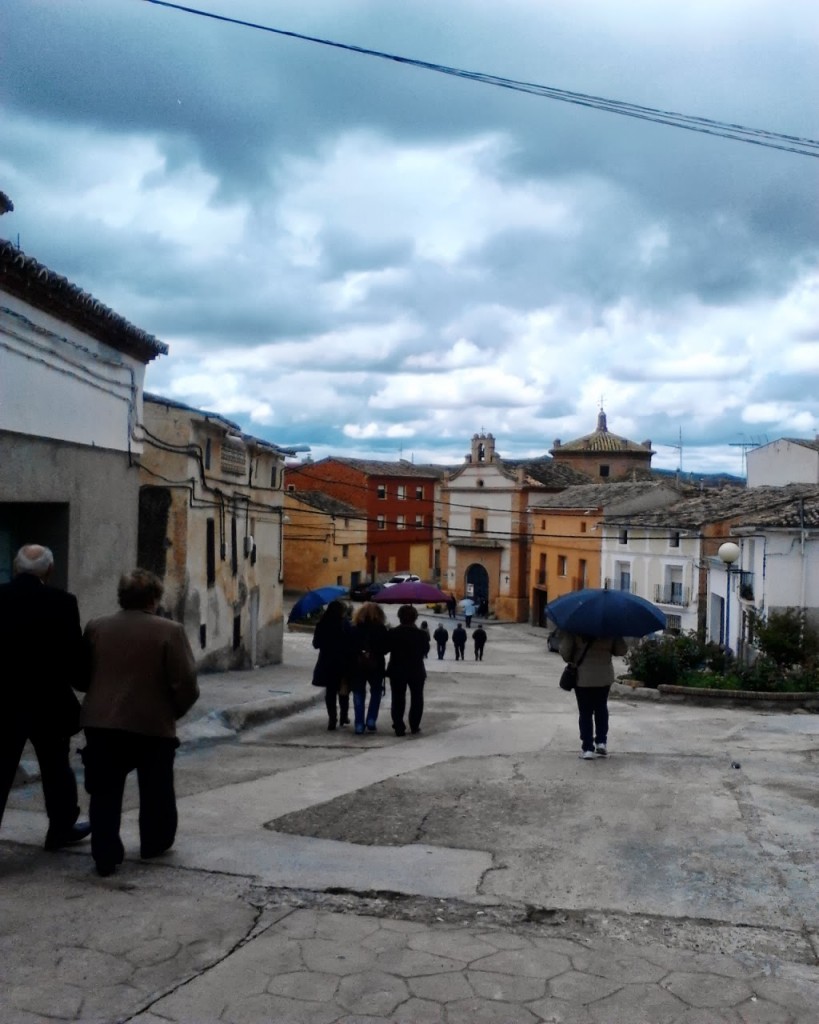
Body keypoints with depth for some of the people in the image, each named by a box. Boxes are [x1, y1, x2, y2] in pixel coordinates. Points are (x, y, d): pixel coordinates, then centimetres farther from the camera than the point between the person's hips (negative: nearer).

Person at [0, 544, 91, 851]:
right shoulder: (61, 602, -11)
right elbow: (74, 654, -11)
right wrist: (79, 678, 9)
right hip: (47, 702, -1)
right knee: (56, 768, 17)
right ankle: (62, 827, 30)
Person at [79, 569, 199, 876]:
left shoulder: (96, 627, 4)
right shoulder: (169, 630, -10)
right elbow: (186, 684, -13)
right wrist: (175, 711, 5)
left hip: (101, 722, 3)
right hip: (152, 724, -3)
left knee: (105, 792, 11)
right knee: (156, 791, 18)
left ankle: (105, 856, 9)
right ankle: (155, 844, 30)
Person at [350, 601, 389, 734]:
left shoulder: (354, 629, -2)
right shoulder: (381, 629, -5)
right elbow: (385, 649, -4)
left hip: (357, 666, 1)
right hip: (376, 666, -1)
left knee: (359, 694, 8)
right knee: (376, 693, 17)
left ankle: (359, 724, 3)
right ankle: (371, 721, 7)